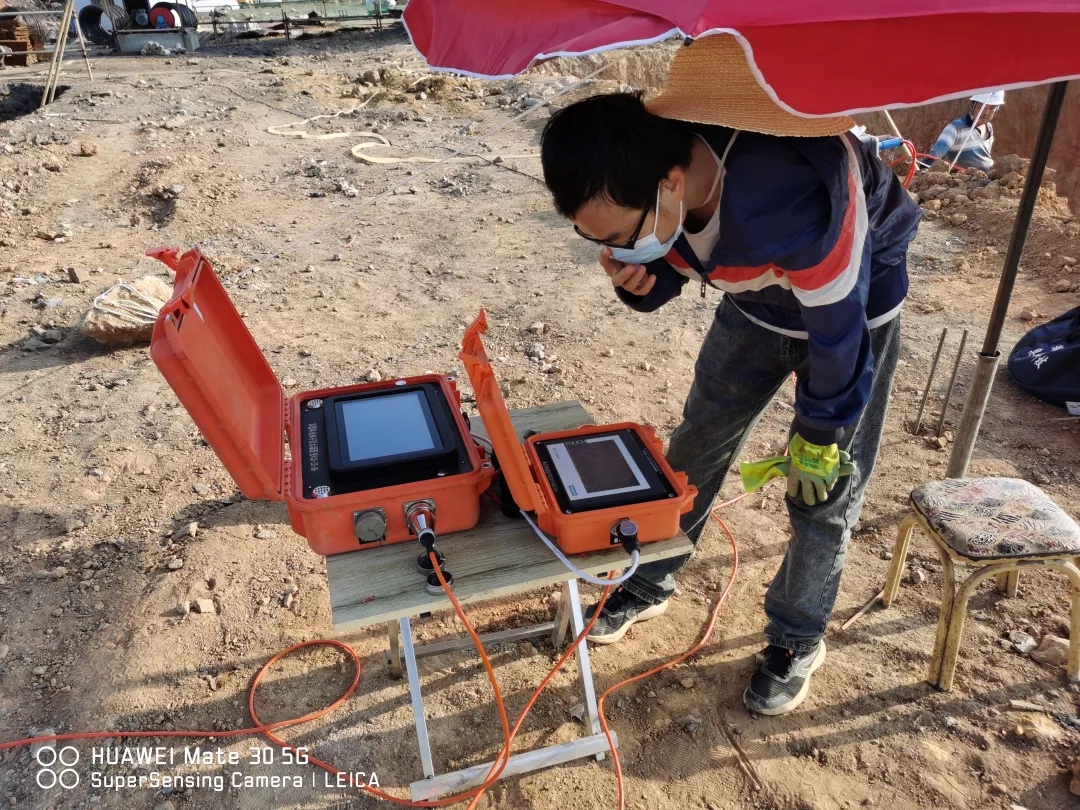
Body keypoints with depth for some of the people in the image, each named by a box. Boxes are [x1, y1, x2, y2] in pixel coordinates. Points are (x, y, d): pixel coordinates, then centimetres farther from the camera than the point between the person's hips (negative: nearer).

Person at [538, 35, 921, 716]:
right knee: (694, 449, 11)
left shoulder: (790, 198, -44)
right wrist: (643, 281, -30)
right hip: (756, 303, 6)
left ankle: (798, 640, 26)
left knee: (825, 492, 0)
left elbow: (838, 331, -28)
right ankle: (651, 586, 32)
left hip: (853, 306, -5)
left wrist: (817, 437, -13)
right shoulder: (651, 161, -24)